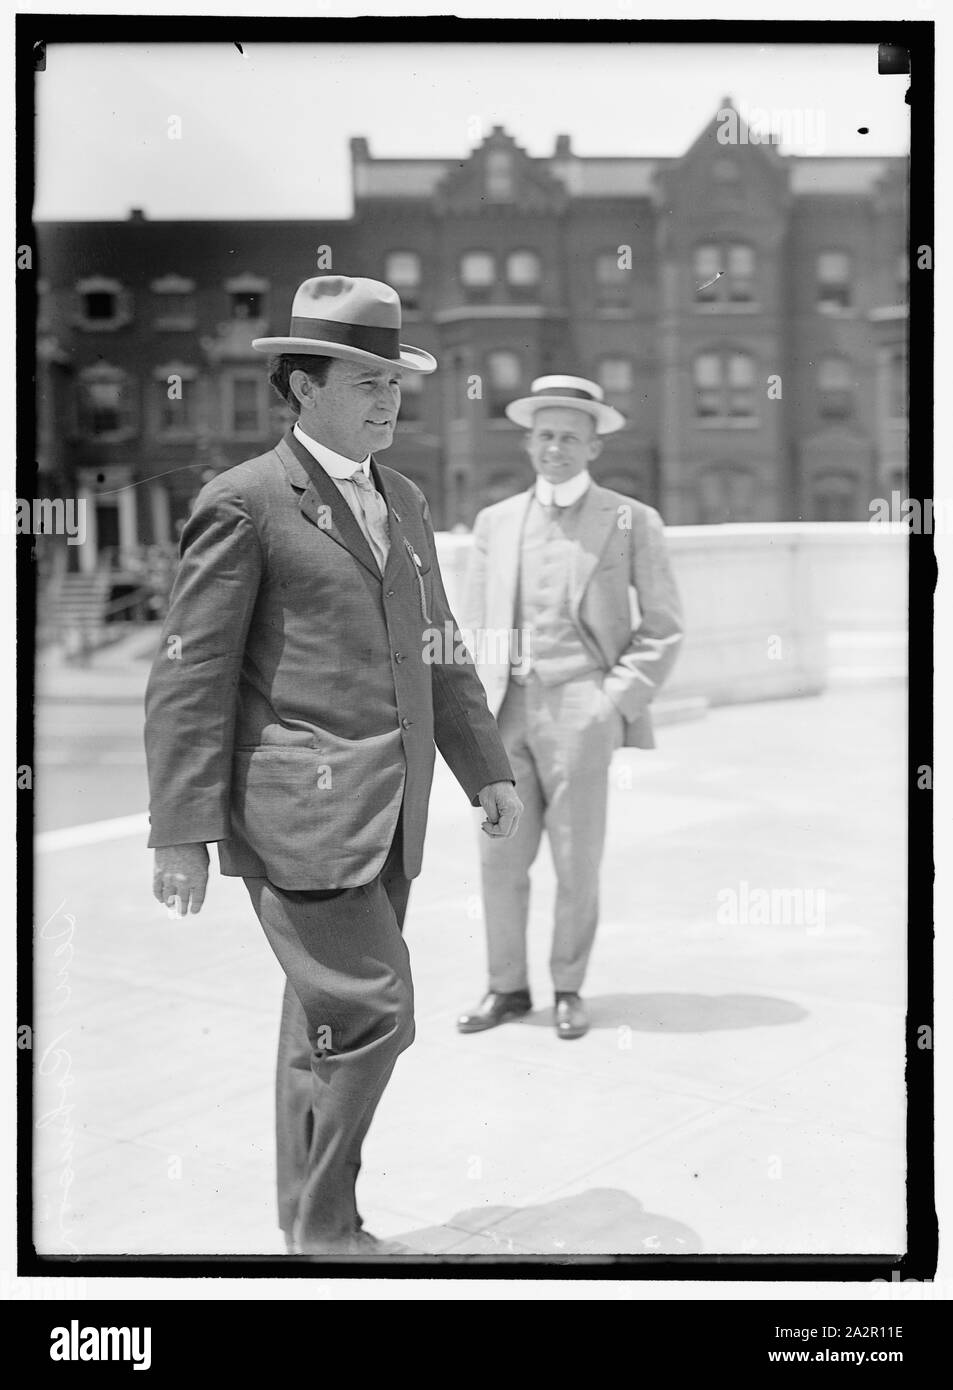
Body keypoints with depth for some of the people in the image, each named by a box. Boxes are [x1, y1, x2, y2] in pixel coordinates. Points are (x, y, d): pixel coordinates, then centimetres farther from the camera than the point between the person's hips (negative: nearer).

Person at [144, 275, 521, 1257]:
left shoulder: (404, 502, 16)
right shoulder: (244, 502, -7)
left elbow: (437, 651, 22)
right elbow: (189, 678, -10)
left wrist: (485, 767, 17)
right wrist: (182, 832, -13)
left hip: (391, 811, 7)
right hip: (301, 811, -7)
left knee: (328, 1017, 15)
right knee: (369, 1017, -9)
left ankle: (308, 1217, 29)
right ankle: (324, 1229, 10)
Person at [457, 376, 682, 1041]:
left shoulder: (633, 522, 2)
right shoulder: (495, 521, 13)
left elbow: (662, 630, 1)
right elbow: (475, 626, 16)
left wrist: (614, 703, -8)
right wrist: (480, 705, 4)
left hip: (580, 709, -3)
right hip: (506, 711, 3)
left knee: (577, 862, 2)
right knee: (502, 860, 5)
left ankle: (569, 988, 20)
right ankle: (508, 988, 20)